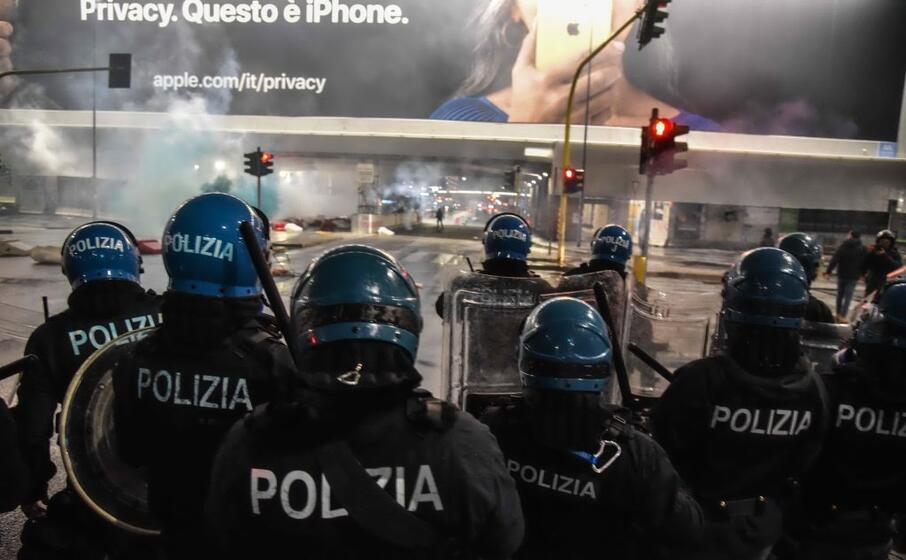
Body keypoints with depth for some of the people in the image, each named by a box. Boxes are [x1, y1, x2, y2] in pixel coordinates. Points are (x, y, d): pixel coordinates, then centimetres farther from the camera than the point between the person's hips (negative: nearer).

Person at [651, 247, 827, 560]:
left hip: (698, 528, -4)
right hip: (761, 531, 4)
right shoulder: (812, 387, -16)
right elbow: (805, 464, -2)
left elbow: (663, 450, -20)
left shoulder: (702, 380, -31)